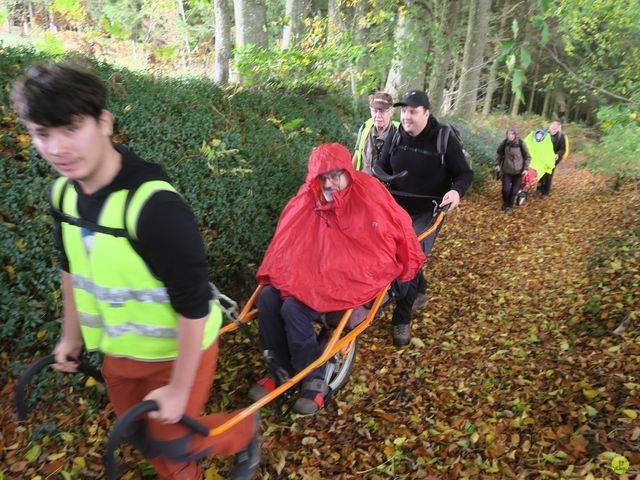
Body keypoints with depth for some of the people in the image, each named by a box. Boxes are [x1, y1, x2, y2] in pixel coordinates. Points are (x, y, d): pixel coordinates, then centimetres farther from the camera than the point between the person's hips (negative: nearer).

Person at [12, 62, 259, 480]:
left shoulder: (154, 205, -33)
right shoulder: (63, 193, -8)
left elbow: (193, 305, -28)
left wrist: (178, 390, -20)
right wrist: (71, 336, 16)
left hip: (177, 350, -7)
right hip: (118, 350, 7)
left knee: (170, 441, 11)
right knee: (139, 434, 23)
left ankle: (245, 433, 39)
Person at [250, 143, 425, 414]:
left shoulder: (369, 193, -13)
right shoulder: (308, 200, 0)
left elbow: (400, 227, 0)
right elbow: (288, 243, 10)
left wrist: (407, 266, 11)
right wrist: (272, 277, 7)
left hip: (359, 277, -6)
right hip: (317, 274, 6)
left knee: (294, 308, -24)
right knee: (268, 298, -12)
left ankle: (315, 381, -5)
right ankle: (282, 370, 7)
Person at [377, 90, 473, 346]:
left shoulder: (444, 139, -14)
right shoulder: (396, 138, -3)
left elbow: (465, 173, -10)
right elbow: (382, 168, 5)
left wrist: (456, 191, -32)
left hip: (428, 212, -4)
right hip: (399, 209, 4)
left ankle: (402, 320, -2)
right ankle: (420, 290, 44)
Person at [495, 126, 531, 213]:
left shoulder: (521, 144, -14)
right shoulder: (504, 143, -8)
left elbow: (527, 157, -3)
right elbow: (499, 153, 11)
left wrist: (526, 168, -10)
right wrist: (498, 164, 5)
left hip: (518, 171, -1)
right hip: (507, 170, 1)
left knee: (514, 190, 4)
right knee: (505, 189, -2)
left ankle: (510, 206, 24)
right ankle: (505, 203, 27)